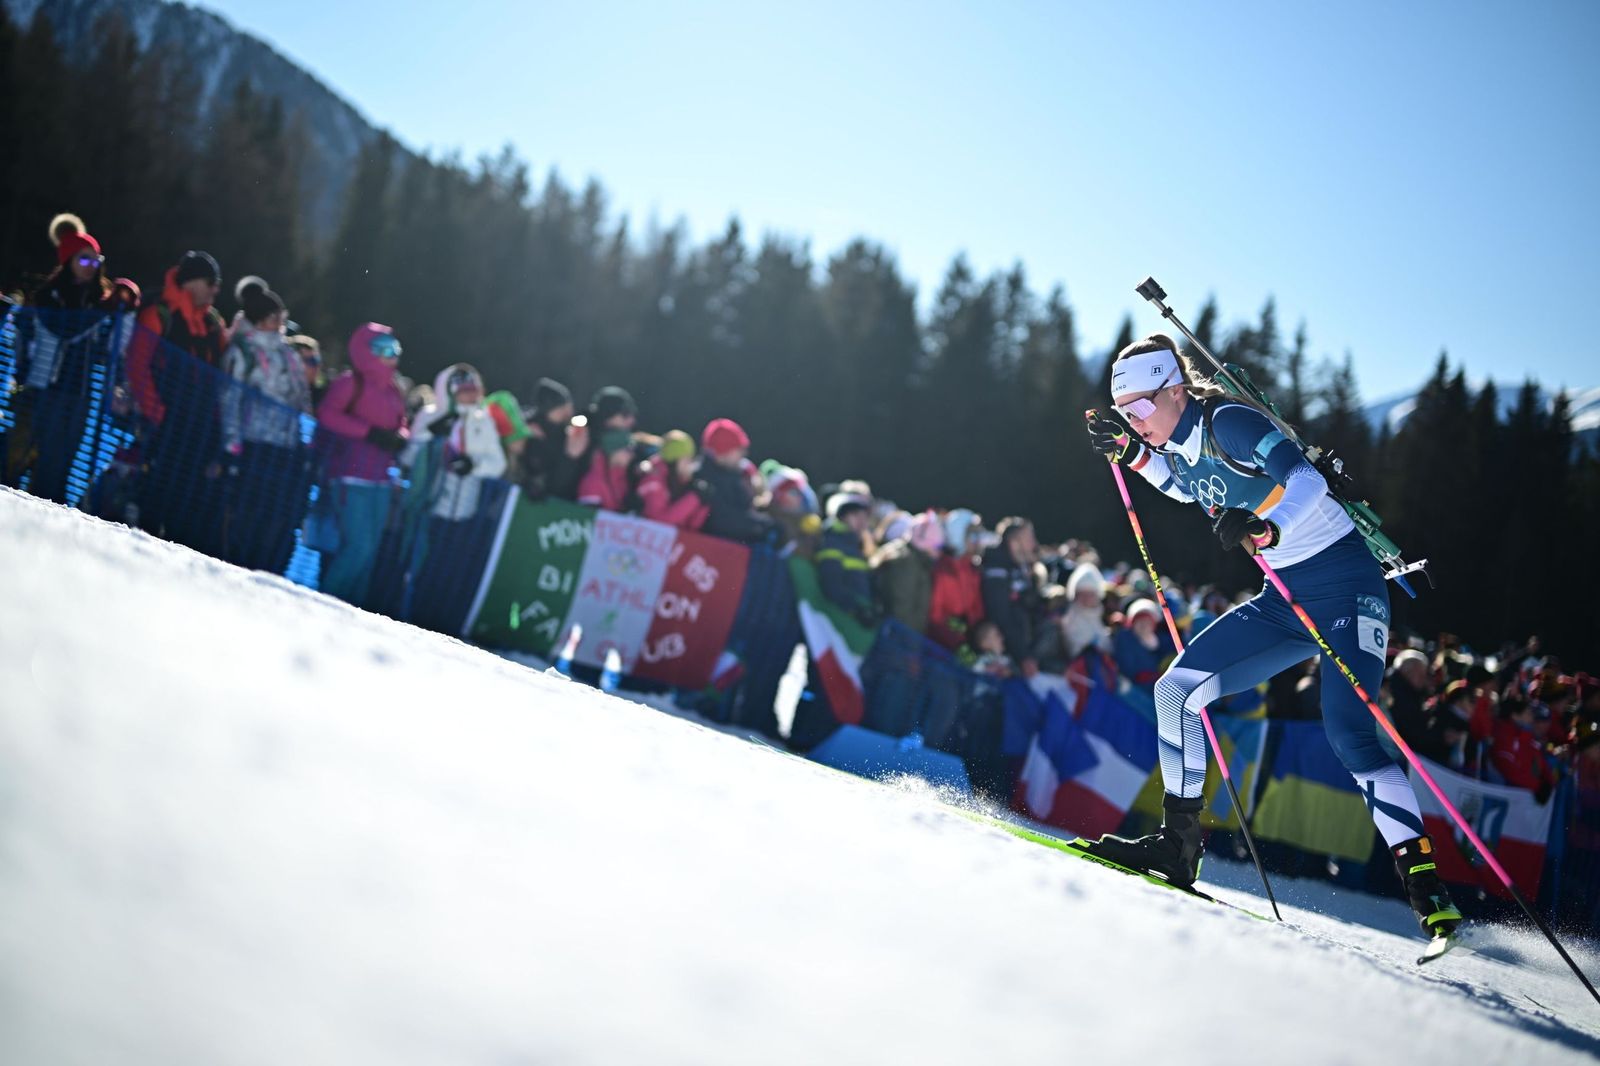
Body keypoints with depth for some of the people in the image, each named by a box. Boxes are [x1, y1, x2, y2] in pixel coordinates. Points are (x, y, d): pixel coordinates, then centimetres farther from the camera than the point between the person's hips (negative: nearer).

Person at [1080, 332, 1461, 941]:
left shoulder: (1226, 422, -18)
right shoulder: (1180, 444, 6)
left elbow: (1304, 477, -33)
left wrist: (1265, 528, -51)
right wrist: (1129, 454, 18)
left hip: (1344, 585, -9)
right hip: (1285, 600, 9)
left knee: (1348, 733, -22)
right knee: (1176, 689, 0)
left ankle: (1424, 881, -18)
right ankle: (1179, 844, 6)